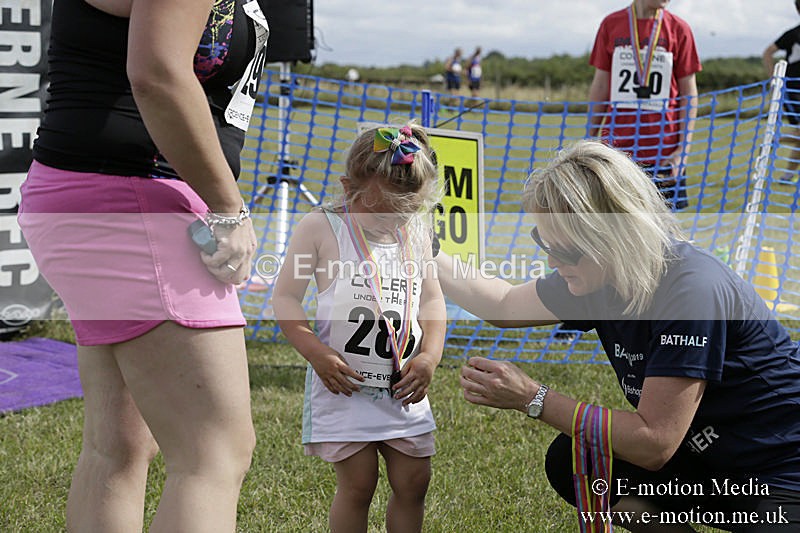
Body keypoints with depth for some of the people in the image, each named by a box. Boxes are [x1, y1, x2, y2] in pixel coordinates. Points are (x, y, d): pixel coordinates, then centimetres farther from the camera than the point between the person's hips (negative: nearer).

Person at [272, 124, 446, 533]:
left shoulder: (416, 234, 8)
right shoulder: (321, 229, -7)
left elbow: (431, 299, 13)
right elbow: (285, 298, -6)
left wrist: (429, 356, -1)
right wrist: (315, 351, -17)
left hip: (403, 387, 5)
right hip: (343, 382, -4)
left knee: (413, 482, 7)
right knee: (357, 484, -2)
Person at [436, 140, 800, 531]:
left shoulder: (691, 292, -29)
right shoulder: (600, 275, -5)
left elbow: (654, 443, -27)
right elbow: (505, 305, 14)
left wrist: (532, 398, -25)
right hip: (708, 460, 8)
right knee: (569, 462, 0)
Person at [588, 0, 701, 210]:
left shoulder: (679, 29, 2)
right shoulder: (610, 24, 5)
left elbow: (689, 93, 2)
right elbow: (600, 86, 10)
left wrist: (684, 148, -6)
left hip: (663, 153, -1)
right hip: (615, 147, 1)